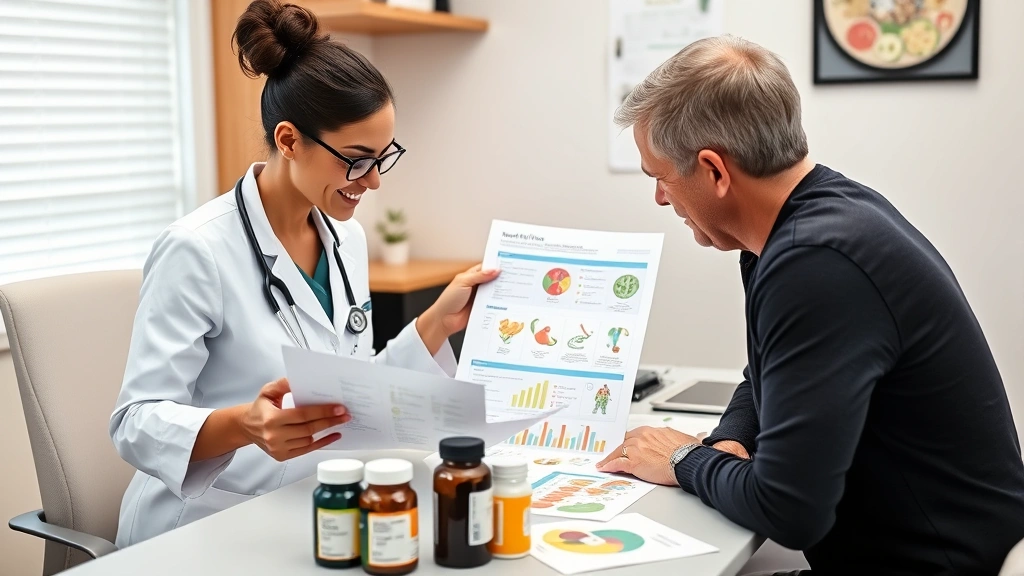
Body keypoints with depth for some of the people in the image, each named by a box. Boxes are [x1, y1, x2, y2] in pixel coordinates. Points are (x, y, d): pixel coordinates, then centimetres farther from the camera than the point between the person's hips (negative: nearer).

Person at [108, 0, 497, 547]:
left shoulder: (346, 238, 5)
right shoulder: (197, 250, -17)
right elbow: (137, 422, -17)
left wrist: (437, 322, 1)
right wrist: (246, 424, -34)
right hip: (207, 527, -7)